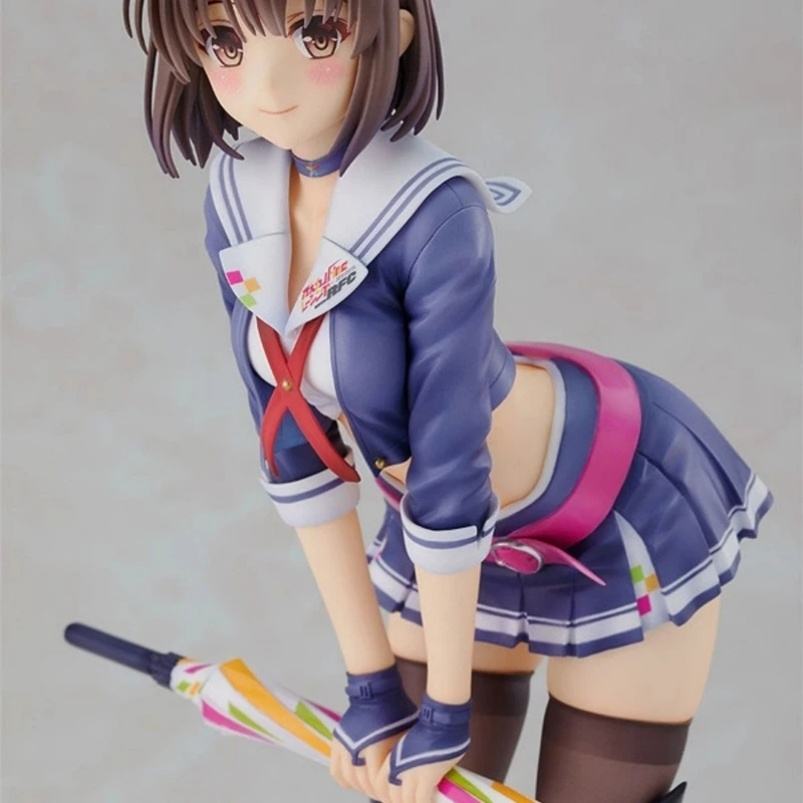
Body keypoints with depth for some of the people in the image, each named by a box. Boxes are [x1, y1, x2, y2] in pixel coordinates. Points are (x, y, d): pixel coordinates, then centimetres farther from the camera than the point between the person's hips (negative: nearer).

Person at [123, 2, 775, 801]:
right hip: (467, 532, 6)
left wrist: (446, 709, -16)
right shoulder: (237, 203, -14)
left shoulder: (434, 215, -33)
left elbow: (451, 478, -27)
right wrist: (372, 684, -5)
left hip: (624, 520, -5)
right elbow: (296, 447, -9)